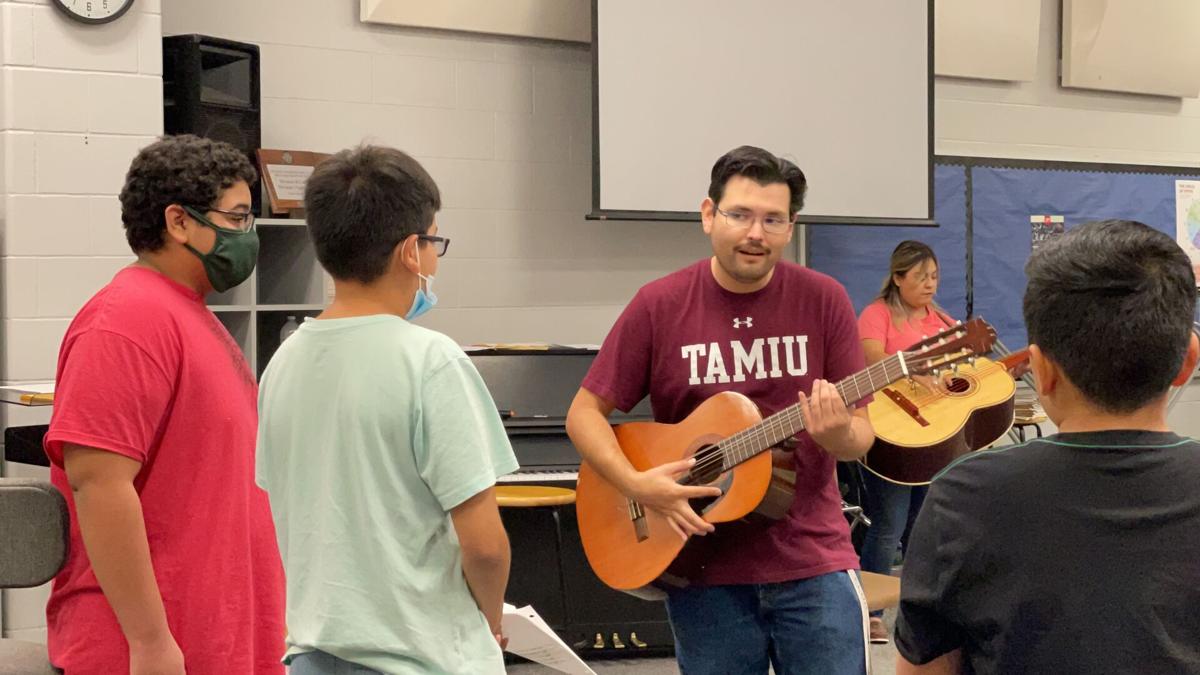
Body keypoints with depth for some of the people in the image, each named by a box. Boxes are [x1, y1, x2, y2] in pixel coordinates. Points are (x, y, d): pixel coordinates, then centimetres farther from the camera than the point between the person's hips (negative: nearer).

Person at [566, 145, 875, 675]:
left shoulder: (823, 300, -1)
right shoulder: (659, 305, -4)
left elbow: (861, 432, 2)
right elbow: (585, 412, 1)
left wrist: (839, 436, -21)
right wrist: (636, 484, -15)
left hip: (813, 561, 1)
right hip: (704, 570, 0)